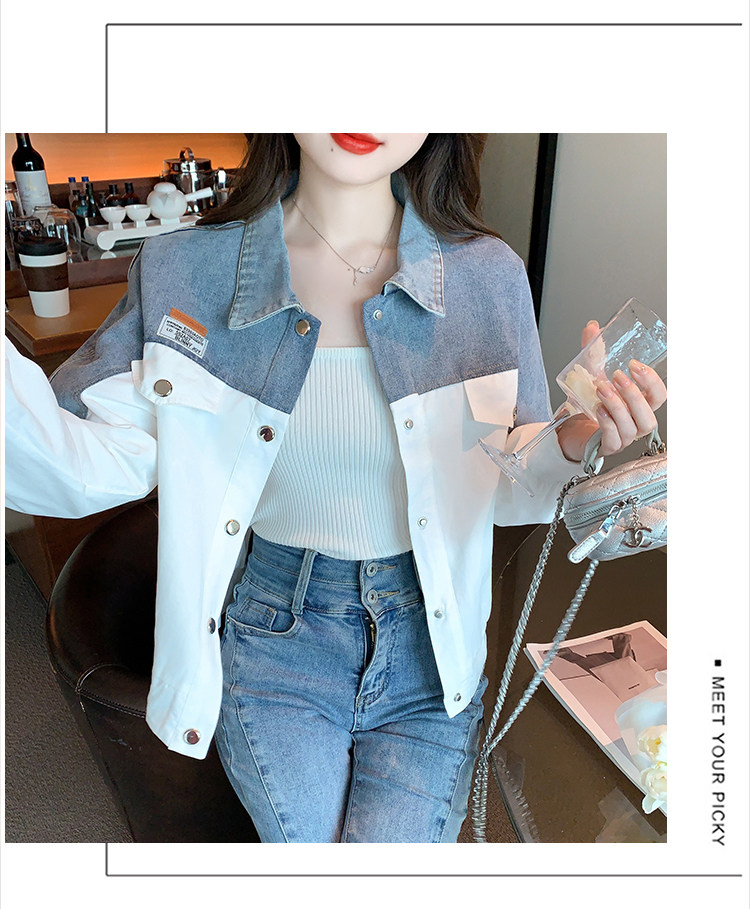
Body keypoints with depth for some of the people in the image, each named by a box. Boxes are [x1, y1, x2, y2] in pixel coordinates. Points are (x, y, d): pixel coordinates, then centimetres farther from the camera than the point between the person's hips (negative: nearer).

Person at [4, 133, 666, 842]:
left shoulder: (487, 276, -7)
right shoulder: (182, 271, -8)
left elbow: (507, 492, 0)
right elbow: (89, 469, -10)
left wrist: (574, 444, -22)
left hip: (430, 645, 1)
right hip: (276, 629, 0)